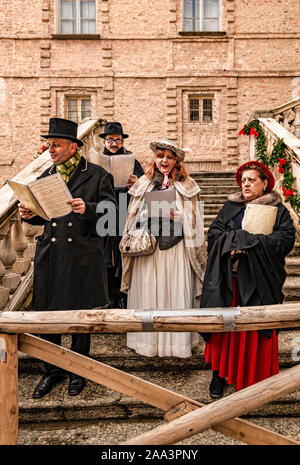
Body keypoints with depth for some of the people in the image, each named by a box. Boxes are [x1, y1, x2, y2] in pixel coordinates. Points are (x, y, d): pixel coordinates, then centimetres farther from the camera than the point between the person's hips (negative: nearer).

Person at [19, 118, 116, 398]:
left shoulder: (97, 175, -1)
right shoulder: (46, 176, 13)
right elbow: (43, 217, 18)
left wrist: (87, 208, -25)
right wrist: (29, 214, -3)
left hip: (82, 256, -4)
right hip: (50, 255, 4)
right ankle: (52, 371, 30)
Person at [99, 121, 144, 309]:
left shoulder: (132, 163, 6)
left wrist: (136, 184, -17)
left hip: (126, 218, -1)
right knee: (107, 260, 4)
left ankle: (125, 298, 12)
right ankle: (111, 299, 16)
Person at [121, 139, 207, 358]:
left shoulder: (186, 186, 5)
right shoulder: (144, 183, 12)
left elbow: (193, 221, 3)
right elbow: (134, 217, 16)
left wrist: (173, 215, -12)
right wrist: (149, 213, -4)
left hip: (175, 248, -2)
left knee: (176, 293, -1)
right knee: (148, 292, 4)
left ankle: (177, 342, 13)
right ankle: (149, 341, 18)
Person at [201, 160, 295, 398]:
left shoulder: (278, 211, 4)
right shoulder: (230, 207, 13)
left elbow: (286, 240, -9)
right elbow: (214, 233, 3)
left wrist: (249, 241, -15)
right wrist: (236, 238, -14)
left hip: (258, 281, -2)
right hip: (228, 280, 2)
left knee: (254, 329, 4)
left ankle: (253, 376, 22)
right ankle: (220, 372, 21)